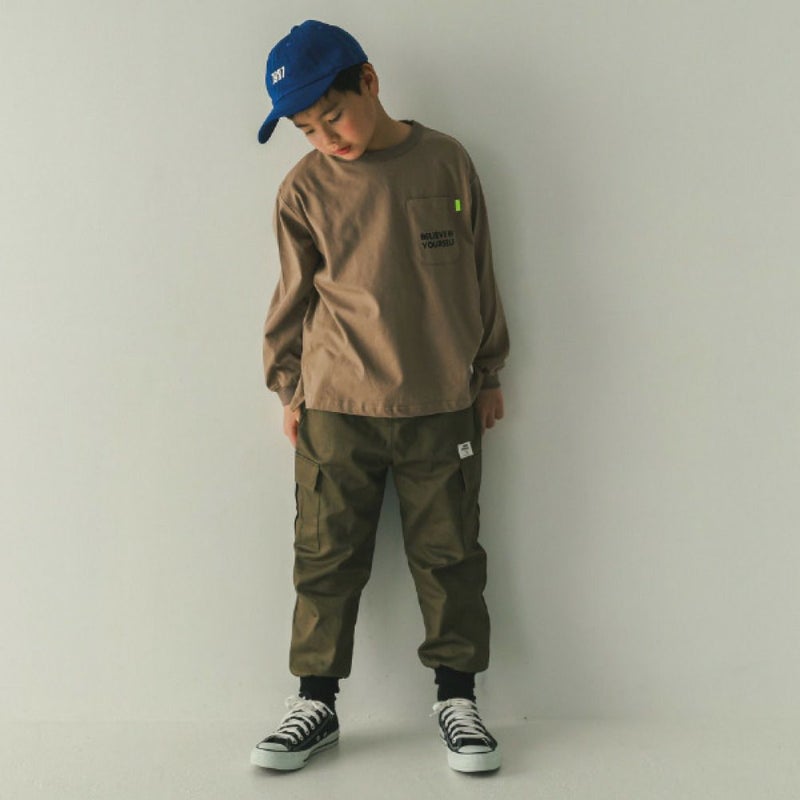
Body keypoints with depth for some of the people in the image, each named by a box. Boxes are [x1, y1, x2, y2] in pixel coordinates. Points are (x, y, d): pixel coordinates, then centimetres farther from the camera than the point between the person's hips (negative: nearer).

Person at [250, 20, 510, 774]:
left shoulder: (446, 162, 0)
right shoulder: (305, 187, -1)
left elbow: (477, 273, 7)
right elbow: (294, 295, 7)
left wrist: (487, 372, 11)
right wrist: (289, 387, 9)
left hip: (441, 406, 0)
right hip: (335, 407, 0)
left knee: (448, 553, 9)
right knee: (326, 557, 6)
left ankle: (456, 695, 24)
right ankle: (316, 699, 21)